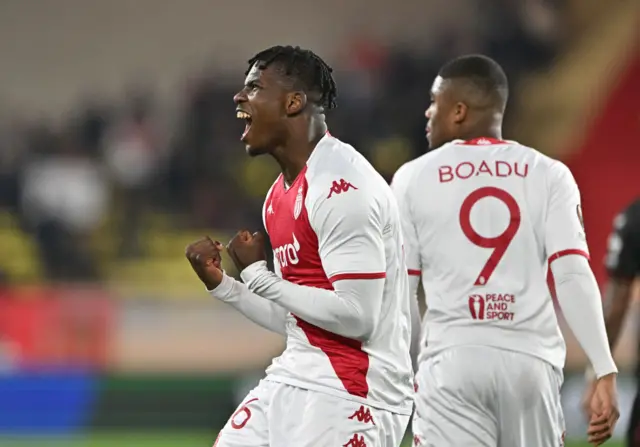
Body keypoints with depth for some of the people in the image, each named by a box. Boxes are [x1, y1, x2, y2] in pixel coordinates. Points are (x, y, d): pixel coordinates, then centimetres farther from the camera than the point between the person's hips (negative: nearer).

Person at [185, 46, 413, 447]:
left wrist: (259, 275, -14)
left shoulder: (342, 187, -17)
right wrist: (221, 284, 7)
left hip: (349, 396, -10)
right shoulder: (281, 195, 14)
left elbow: (356, 316, -23)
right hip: (292, 383, 10)